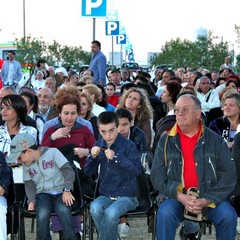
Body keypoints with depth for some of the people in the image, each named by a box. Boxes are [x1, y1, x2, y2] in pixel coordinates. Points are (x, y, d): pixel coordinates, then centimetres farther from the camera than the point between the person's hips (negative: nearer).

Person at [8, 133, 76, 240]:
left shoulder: (53, 153, -5)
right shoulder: (26, 165, 12)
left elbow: (68, 171, -9)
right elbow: (29, 185, 13)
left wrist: (67, 190, -23)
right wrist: (31, 200, -7)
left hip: (61, 192, -3)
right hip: (43, 194, 3)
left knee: (63, 211, -37)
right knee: (42, 214, -32)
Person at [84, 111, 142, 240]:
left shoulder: (128, 145, -8)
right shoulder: (98, 146, 7)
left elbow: (137, 170, -19)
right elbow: (88, 172, 9)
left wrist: (116, 157, -26)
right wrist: (92, 157, -10)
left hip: (126, 196, -4)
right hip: (105, 195, 4)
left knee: (111, 213, -34)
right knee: (95, 208, -29)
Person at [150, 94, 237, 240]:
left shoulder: (216, 140, 3)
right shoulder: (166, 141, 5)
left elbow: (228, 175, -2)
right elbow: (157, 176, 0)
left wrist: (205, 201, -14)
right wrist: (180, 196, -15)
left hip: (210, 197, 0)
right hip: (176, 197, 0)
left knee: (228, 216, -25)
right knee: (165, 214, -30)